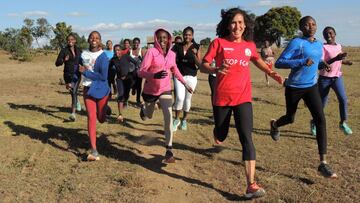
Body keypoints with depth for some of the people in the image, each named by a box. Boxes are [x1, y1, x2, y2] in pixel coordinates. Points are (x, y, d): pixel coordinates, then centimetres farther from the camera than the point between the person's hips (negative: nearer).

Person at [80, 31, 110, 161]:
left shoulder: (102, 56, -13)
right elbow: (79, 68, 20)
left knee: (101, 119, 10)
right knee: (91, 118, -8)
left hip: (101, 89, -3)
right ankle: (94, 151, -8)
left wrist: (85, 72, -17)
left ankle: (105, 109, 49)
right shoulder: (84, 54, 2)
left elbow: (103, 76, -19)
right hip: (88, 89, 3)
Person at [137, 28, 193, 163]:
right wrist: (155, 75, -40)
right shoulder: (151, 52, -17)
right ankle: (143, 109, 59)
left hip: (165, 90, 2)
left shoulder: (172, 54, -2)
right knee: (147, 117, 19)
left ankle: (169, 151, -10)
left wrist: (185, 84, 18)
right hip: (150, 90, -2)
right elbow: (140, 72, -22)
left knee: (168, 117, -16)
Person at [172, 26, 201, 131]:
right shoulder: (177, 46, 3)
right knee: (180, 97, -15)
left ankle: (184, 120, 30)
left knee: (188, 99, 9)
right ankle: (176, 119, 6)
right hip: (179, 75, 0)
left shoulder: (196, 47, -2)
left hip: (191, 77, 0)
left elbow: (199, 64, -5)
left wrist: (195, 55, -21)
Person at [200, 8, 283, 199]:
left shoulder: (249, 45, 6)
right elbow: (203, 66, -6)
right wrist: (216, 69, -27)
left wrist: (271, 73, 11)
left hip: (243, 98, 1)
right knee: (220, 138, 14)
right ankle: (218, 130, 54)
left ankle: (251, 185, -13)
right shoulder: (219, 43, -5)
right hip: (221, 98, -1)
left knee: (246, 138, -12)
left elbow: (257, 60, 26)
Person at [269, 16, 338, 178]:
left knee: (320, 120, -12)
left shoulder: (319, 45, 7)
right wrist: (302, 62, -30)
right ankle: (274, 125, 53)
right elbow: (279, 63, -20)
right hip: (294, 88, -4)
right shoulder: (296, 42, -13)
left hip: (311, 87, 5)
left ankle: (323, 163, -11)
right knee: (290, 119, 14)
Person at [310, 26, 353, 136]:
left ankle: (343, 123, 0)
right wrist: (335, 58, -33)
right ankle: (314, 123, 27)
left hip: (337, 77, 4)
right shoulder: (323, 47, -12)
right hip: (325, 78, -4)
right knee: (321, 103, 4)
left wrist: (345, 62, 3)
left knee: (343, 99, -14)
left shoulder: (339, 46, 8)